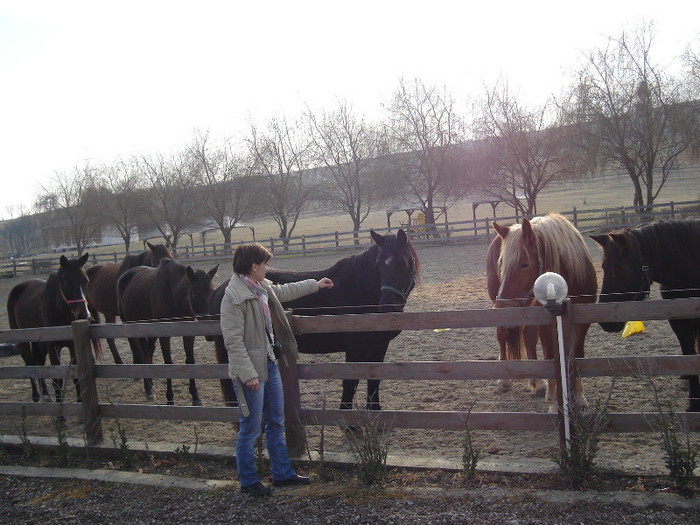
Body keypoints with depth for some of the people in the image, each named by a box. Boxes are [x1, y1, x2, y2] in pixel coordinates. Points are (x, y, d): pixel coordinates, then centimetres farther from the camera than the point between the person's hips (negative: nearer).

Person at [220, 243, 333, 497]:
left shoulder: (263, 288, 6)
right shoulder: (234, 297, -20)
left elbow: (285, 291, 28)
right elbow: (233, 341, -22)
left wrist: (315, 284, 37)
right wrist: (248, 374, -25)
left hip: (269, 364, 9)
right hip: (251, 371, -9)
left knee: (276, 422, 18)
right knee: (250, 428, 3)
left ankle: (282, 473, 31)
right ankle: (248, 481, 20)